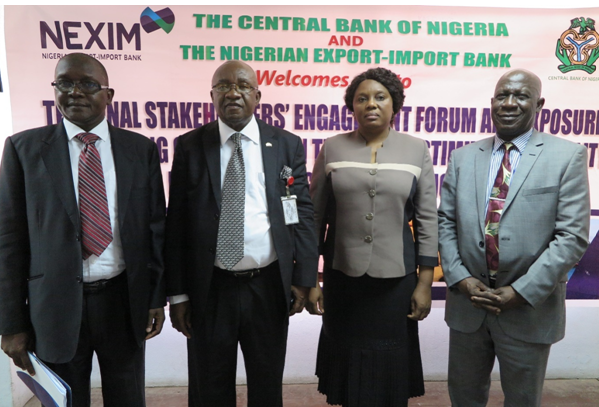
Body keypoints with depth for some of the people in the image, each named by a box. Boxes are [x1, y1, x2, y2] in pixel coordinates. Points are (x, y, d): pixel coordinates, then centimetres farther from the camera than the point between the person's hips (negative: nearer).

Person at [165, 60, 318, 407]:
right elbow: (176, 222, -1)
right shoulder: (189, 146, 0)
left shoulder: (288, 145, 1)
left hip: (269, 287, 0)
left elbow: (303, 214, 1)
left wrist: (304, 278, -3)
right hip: (209, 290, 0)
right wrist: (178, 292, -2)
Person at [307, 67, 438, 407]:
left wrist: (425, 282, -3)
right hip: (342, 277, 1)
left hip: (396, 278, 0)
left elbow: (428, 219, 0)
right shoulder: (332, 148, 0)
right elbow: (314, 216, 1)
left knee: (390, 367, 12)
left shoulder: (416, 150, 0)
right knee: (347, 363, 14)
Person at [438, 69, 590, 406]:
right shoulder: (463, 158, 5)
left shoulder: (567, 157, -4)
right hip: (467, 303, 3)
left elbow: (572, 236, -11)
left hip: (530, 309, -2)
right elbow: (445, 222, 3)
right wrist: (461, 278, -10)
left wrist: (521, 292, -16)